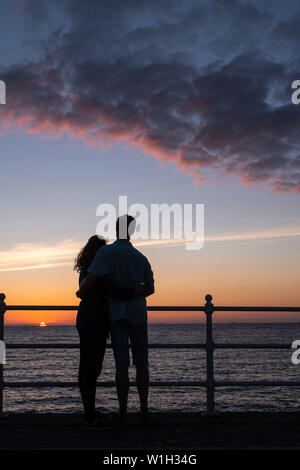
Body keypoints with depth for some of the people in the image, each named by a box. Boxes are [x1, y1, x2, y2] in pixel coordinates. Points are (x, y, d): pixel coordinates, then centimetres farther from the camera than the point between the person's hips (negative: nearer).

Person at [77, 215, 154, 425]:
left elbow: (91, 278, -20)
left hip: (117, 314, -2)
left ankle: (123, 412, 0)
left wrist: (81, 292, -3)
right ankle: (144, 410, 11)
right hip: (138, 313, 2)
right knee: (141, 363, 9)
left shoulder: (107, 251, -12)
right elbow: (150, 289, 10)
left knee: (122, 364, -1)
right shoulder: (141, 258, 3)